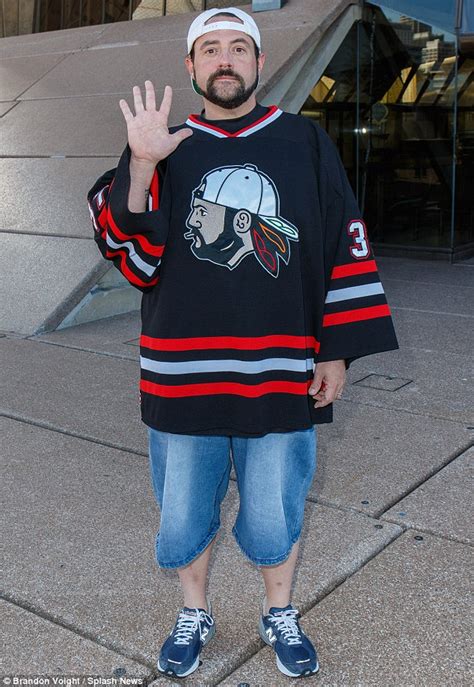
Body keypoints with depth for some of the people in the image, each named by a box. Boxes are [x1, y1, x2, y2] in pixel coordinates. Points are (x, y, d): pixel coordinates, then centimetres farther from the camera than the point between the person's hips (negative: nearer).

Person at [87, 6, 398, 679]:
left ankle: (279, 612, 40)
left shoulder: (305, 142, 4)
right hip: (183, 371, 1)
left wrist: (336, 353, -1)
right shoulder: (165, 149, 5)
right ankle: (194, 615, 41)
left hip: (282, 372, 0)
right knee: (183, 511, 14)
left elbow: (344, 248, 3)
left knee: (276, 517, 12)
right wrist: (141, 167, -19)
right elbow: (135, 259, -6)